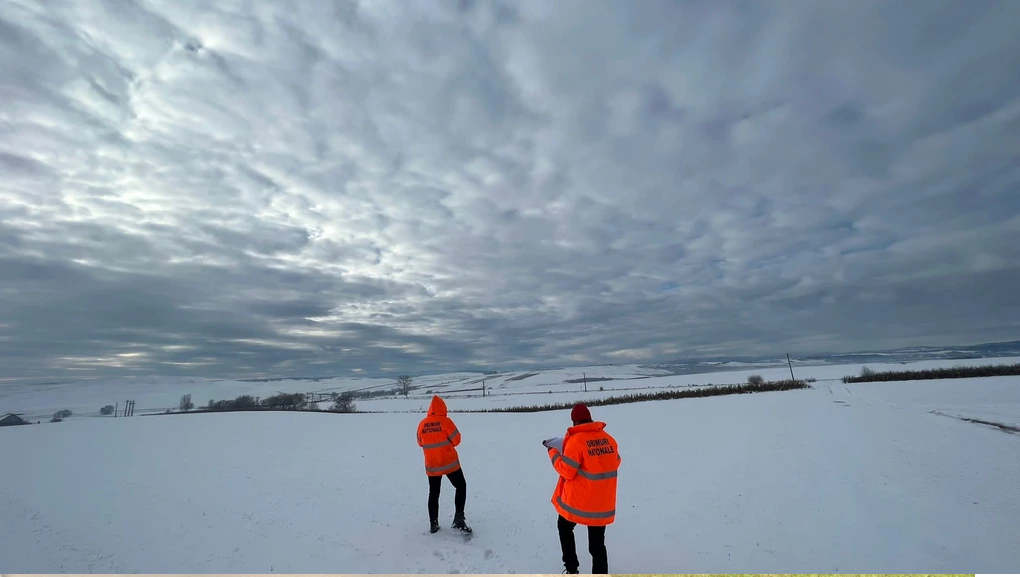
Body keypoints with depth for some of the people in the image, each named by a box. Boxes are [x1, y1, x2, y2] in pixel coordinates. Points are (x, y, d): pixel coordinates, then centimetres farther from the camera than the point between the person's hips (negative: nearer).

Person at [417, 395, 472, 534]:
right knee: (461, 486, 12)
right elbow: (456, 440, -9)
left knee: (433, 493, 18)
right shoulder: (445, 421, -15)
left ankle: (433, 523, 23)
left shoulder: (422, 424, -2)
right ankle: (458, 520, 6)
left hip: (431, 465, 4)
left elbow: (421, 443, 11)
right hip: (449, 462, -4)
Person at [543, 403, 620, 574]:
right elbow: (615, 464, 13)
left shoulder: (576, 440, -19)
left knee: (564, 527, 24)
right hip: (603, 504, 5)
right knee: (597, 544, 16)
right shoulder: (609, 439, -1)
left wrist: (553, 451, -4)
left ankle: (572, 569, 28)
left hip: (578, 501, -4)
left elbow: (566, 471, -15)